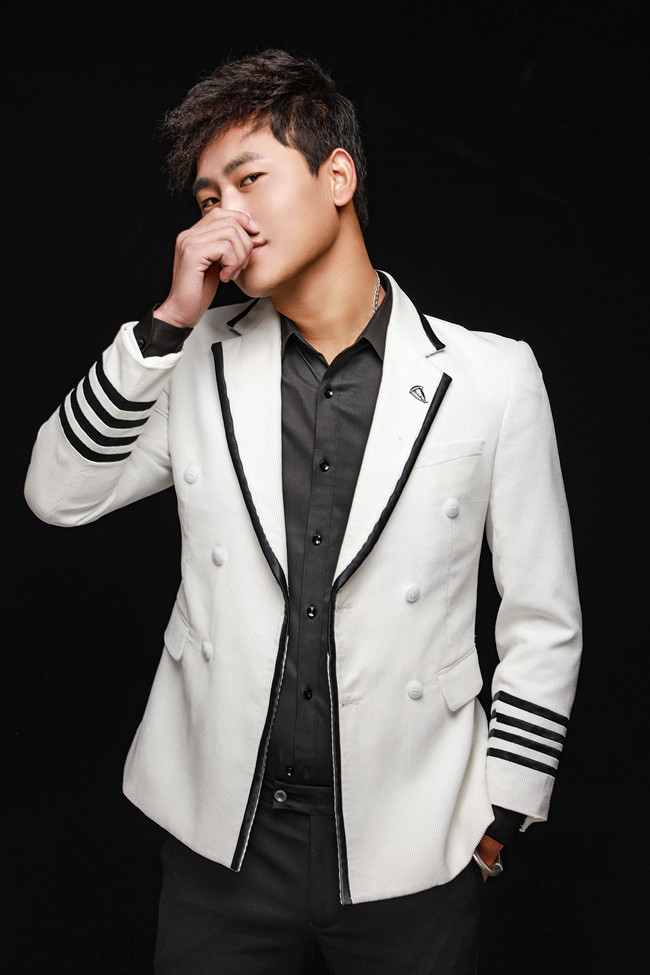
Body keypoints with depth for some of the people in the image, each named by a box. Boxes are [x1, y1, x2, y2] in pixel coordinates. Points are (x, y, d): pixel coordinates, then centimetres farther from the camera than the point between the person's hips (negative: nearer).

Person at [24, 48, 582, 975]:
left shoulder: (491, 377, -7)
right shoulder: (197, 362, 1)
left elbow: (543, 622, -1)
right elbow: (57, 495, -3)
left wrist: (498, 820, 0)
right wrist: (168, 319, -11)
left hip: (409, 849, -1)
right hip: (219, 830, 2)